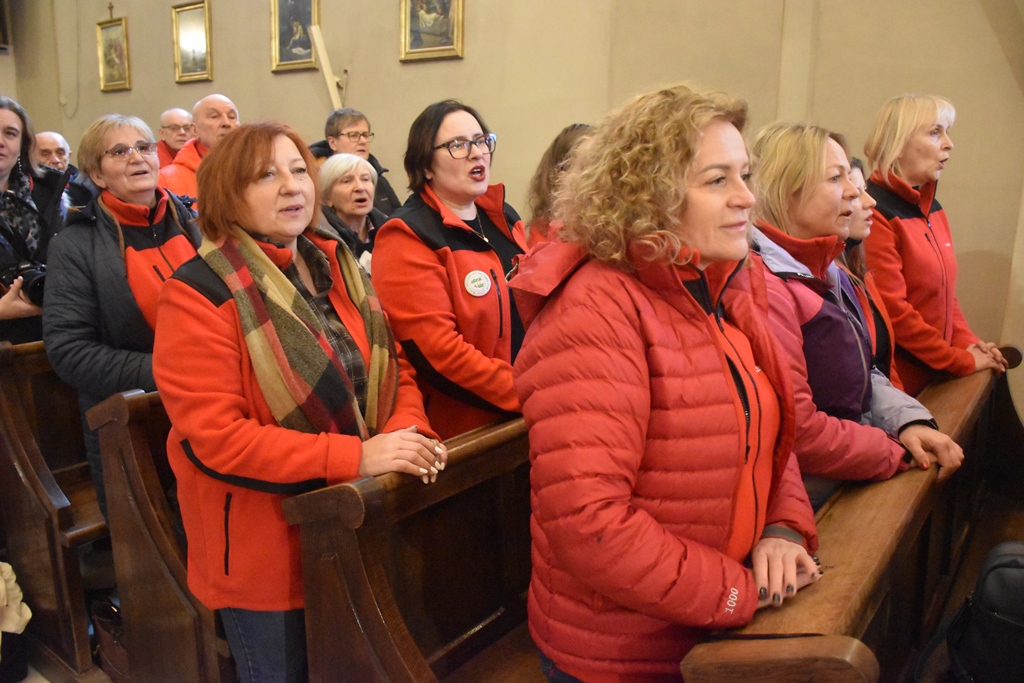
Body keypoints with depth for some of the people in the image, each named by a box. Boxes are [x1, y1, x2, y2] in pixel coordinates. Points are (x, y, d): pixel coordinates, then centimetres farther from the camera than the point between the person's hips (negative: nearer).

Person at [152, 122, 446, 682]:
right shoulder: (197, 294, -15)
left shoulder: (337, 267, 5)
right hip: (265, 547, -6)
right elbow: (215, 436, -22)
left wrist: (406, 431, -14)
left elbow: (393, 367, 8)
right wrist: (356, 456, -27)